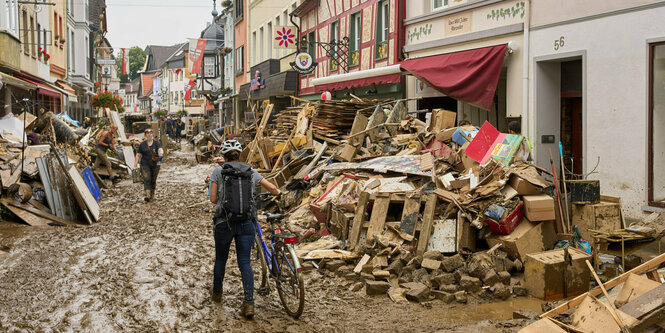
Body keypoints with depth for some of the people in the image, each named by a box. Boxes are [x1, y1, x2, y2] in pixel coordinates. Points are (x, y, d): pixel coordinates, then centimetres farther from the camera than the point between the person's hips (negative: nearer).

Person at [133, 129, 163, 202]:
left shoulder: (157, 143, 1)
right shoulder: (142, 144, 4)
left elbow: (160, 150, -16)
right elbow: (138, 155, 7)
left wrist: (161, 154, -39)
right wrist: (135, 165, 2)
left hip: (155, 165, 1)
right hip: (145, 165, -1)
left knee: (153, 180, 8)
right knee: (147, 179, -15)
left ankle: (152, 194, 27)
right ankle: (147, 195, -25)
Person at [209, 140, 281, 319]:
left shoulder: (218, 171, -1)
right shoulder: (250, 171, 6)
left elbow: (213, 199, -1)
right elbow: (273, 188, 11)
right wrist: (278, 194, 33)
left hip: (224, 222, -1)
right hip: (247, 223, 1)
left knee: (220, 259, 20)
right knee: (244, 262, 6)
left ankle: (217, 293, 40)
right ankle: (249, 303, -7)